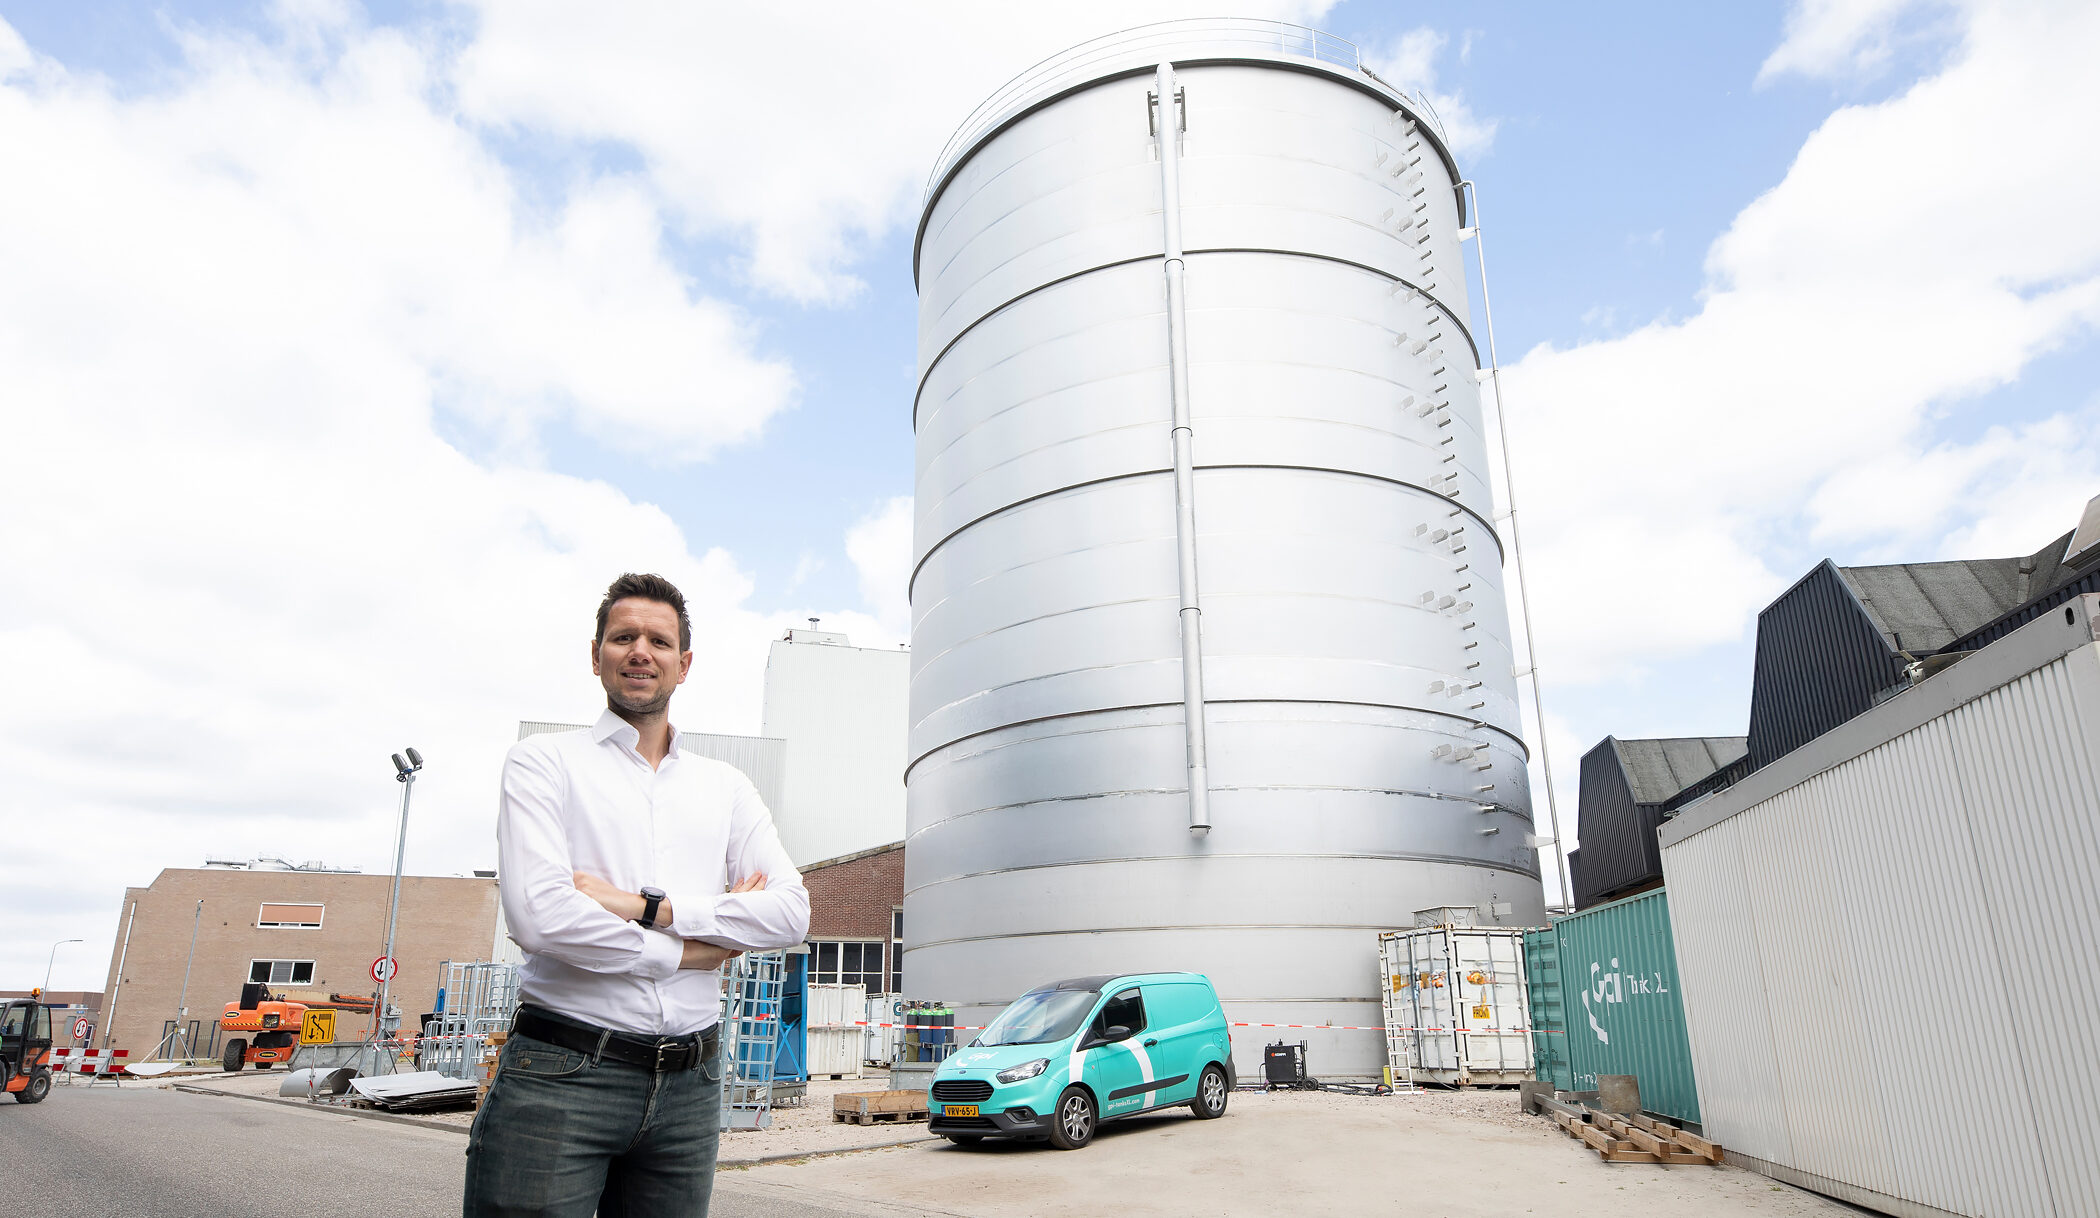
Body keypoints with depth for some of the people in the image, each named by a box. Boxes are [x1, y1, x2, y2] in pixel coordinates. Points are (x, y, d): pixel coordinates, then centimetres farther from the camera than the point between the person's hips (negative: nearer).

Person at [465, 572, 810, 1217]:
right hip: (562, 1076, -3)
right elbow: (540, 915, -14)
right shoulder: (544, 761, 2)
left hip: (689, 1089, 4)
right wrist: (688, 951, -6)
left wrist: (648, 907, -12)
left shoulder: (726, 787, 13)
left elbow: (791, 911, -1)